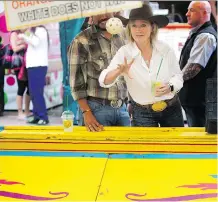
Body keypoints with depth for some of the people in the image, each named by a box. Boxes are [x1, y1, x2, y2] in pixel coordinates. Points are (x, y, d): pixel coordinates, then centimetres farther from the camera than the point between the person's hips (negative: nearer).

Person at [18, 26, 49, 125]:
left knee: (37, 92, -12)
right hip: (33, 65, 9)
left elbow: (35, 42, -19)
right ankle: (37, 116, 10)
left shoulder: (40, 30, -5)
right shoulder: (35, 31, 22)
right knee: (33, 93, 8)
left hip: (38, 66, -9)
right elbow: (32, 43, 15)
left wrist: (24, 36, -8)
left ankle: (43, 117, -10)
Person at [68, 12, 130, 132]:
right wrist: (86, 112, -14)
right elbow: (76, 80, -8)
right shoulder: (81, 42, -8)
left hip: (122, 108, 5)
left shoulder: (121, 38, 8)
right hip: (96, 108, -5)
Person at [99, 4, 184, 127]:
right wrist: (118, 71, -43)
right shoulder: (124, 52, -12)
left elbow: (177, 76, 2)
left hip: (172, 109, 2)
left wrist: (169, 87, -20)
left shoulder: (165, 49, -7)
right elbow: (105, 81, -21)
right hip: (142, 113, -2)